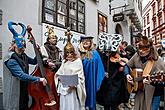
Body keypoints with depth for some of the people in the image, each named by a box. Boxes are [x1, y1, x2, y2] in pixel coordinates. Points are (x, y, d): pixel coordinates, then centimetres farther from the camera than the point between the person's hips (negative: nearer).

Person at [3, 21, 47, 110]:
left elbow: (34, 62, 17)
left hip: (24, 90, 8)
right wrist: (39, 79, -30)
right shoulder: (11, 60, -22)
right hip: (15, 94, -8)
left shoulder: (23, 56, 4)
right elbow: (21, 75, -30)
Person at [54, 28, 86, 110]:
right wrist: (59, 78, -7)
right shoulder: (64, 61, 11)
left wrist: (75, 83, -21)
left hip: (74, 88, -5)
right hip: (64, 88, 5)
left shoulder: (78, 61, -6)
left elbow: (80, 76, -8)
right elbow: (59, 73, 13)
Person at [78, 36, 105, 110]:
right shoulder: (79, 53, 1)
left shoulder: (94, 53, -3)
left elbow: (99, 67, -4)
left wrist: (98, 82, -6)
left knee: (91, 94, 10)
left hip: (91, 80, -1)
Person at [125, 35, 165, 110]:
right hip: (139, 91, 5)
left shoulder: (158, 62, -22)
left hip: (154, 94, -5)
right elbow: (127, 66, 10)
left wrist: (151, 81, -39)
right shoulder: (137, 56, -5)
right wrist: (127, 74, -6)